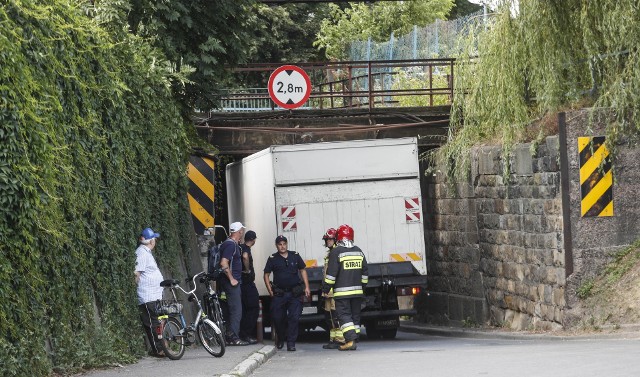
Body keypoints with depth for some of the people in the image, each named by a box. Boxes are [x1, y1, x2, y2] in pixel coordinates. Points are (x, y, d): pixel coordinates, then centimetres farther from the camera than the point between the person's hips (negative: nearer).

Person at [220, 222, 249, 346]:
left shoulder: (233, 244, 17)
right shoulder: (230, 245, -15)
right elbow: (223, 263, -24)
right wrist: (231, 279, -21)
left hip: (234, 282, 10)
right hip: (232, 283, -10)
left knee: (236, 310, 12)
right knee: (236, 310, -10)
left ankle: (232, 337, 15)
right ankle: (233, 338, -10)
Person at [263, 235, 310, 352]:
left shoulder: (295, 256, 6)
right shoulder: (272, 259, 3)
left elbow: (302, 270, 14)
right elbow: (266, 275, 8)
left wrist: (306, 287, 7)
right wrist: (270, 290, -1)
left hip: (295, 293, 0)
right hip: (279, 293, 0)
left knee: (294, 317, -9)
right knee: (277, 318, 3)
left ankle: (291, 342, -4)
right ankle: (280, 339, 26)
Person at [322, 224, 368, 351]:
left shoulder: (336, 252, -10)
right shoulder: (359, 251, 10)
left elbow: (331, 273, -12)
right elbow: (365, 272, 14)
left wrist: (326, 289, -5)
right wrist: (362, 287, 24)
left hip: (342, 291, -6)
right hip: (357, 290, 6)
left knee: (343, 315, -6)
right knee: (355, 315, 12)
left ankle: (350, 340, -19)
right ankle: (353, 339, 12)